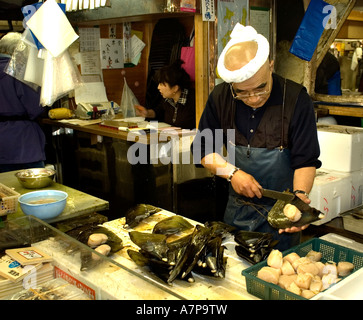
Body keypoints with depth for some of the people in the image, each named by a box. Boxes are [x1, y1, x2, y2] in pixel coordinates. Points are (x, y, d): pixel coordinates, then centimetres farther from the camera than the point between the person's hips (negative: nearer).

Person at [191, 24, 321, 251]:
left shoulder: (296, 100, -17)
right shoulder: (220, 97, -8)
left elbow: (306, 161, -14)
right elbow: (203, 149, 0)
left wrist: (300, 195, -30)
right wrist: (232, 172, -14)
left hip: (280, 212, -3)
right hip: (237, 210, 3)